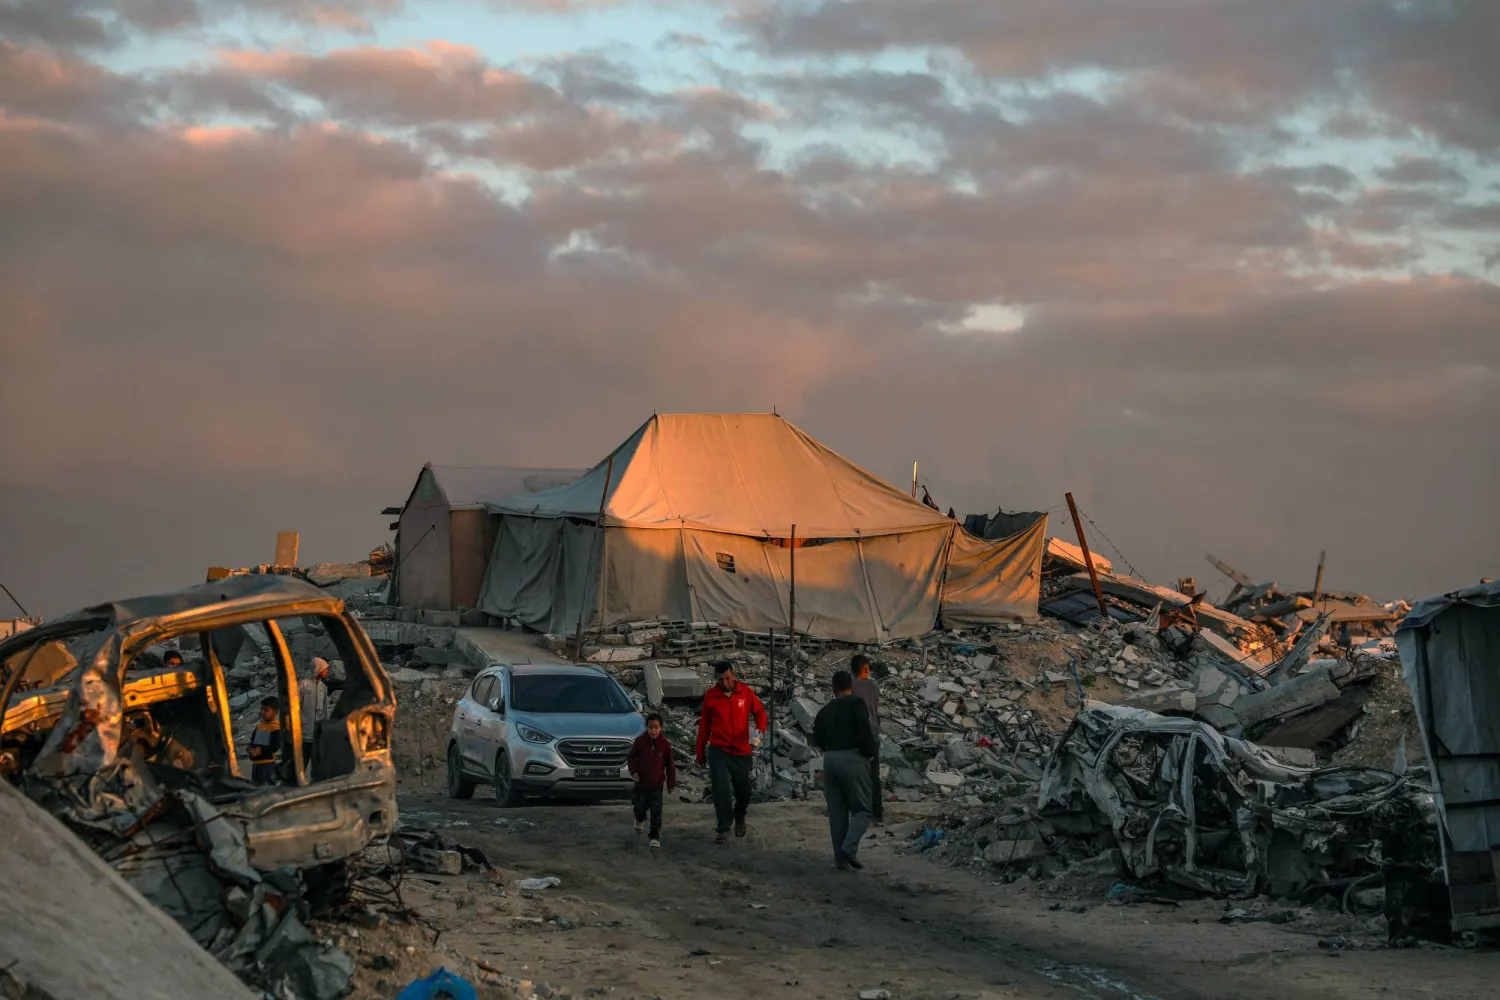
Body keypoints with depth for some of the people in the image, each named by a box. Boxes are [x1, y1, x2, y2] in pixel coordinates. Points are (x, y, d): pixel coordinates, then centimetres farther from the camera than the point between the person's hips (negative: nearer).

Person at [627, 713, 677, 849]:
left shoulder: (665, 744, -7)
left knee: (656, 812, -3)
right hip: (641, 782, 1)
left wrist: (671, 783, 5)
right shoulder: (640, 741, -7)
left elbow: (670, 764, 3)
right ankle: (640, 820, 47)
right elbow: (631, 757, 6)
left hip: (657, 784, -1)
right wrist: (633, 771, -9)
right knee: (639, 806, 13)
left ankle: (655, 837, 6)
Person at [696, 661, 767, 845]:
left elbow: (759, 712, 8)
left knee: (744, 791, 11)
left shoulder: (745, 692, -3)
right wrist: (700, 752, 9)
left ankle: (739, 818, 40)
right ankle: (723, 830, -1)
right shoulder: (711, 696, -4)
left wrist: (760, 730, -14)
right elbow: (704, 725, 5)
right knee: (721, 791, -10)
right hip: (719, 751, -1)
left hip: (741, 752, 1)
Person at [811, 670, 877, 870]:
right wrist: (870, 752, -2)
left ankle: (840, 857, 7)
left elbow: (817, 740, 15)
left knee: (836, 811, 10)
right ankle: (849, 847, -19)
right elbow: (865, 731, -16)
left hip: (830, 760, 5)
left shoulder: (825, 710, 14)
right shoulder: (856, 704, -3)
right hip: (852, 758, -5)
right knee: (862, 809, 1)